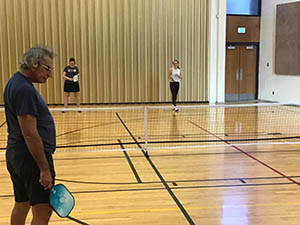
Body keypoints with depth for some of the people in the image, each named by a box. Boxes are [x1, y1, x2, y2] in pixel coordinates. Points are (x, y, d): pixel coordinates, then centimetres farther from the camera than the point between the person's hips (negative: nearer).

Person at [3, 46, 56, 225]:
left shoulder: (16, 82, 13)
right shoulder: (24, 89, -19)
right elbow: (30, 134, -23)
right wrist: (45, 169, -20)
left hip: (16, 155, 10)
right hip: (32, 157, -10)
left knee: (21, 206, 19)